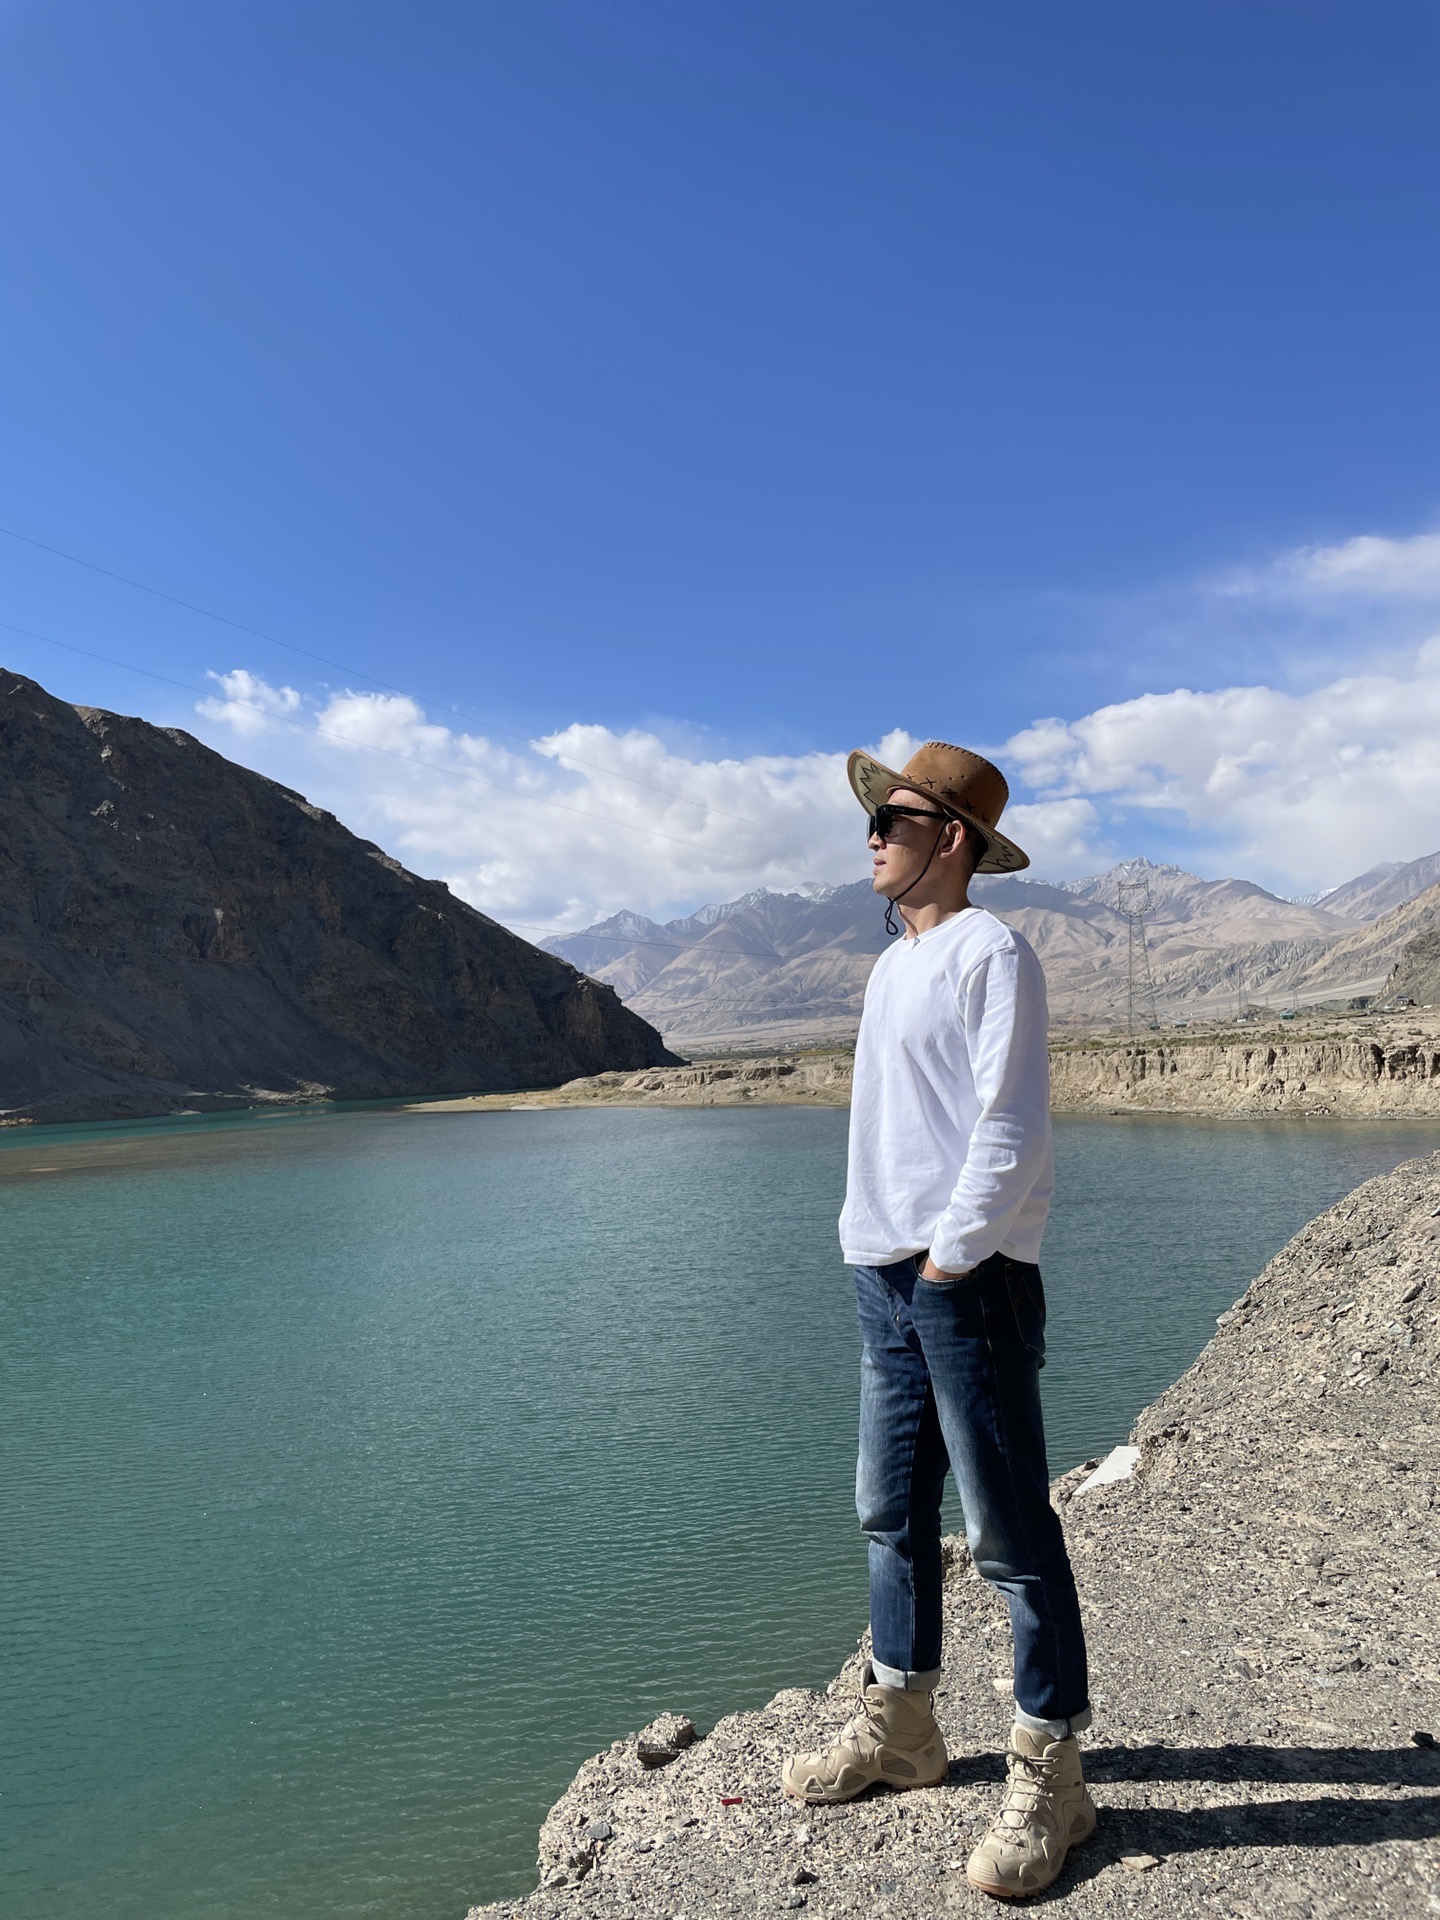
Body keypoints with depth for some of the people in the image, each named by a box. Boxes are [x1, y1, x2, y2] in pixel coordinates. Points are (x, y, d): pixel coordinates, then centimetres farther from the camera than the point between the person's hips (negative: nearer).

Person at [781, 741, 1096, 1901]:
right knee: (892, 1512, 17)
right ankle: (901, 1725, 33)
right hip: (884, 1277, 9)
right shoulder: (891, 965, 17)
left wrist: (952, 1256, -16)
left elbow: (1011, 1127, -15)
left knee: (1010, 1529, 1)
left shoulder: (989, 953, -9)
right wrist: (879, 1249, 13)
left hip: (968, 1279, -8)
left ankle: (1049, 1774, 16)